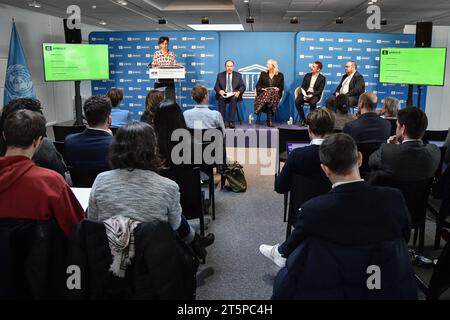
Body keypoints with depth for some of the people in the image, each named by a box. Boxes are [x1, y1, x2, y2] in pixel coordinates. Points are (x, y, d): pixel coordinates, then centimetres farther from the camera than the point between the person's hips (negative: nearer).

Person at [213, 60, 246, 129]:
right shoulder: (220, 75, 14)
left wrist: (238, 92, -16)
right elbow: (216, 86, 8)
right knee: (221, 98, -34)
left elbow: (242, 86, 6)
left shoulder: (238, 75, 13)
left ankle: (231, 121, -36)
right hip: (223, 94, 1)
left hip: (234, 94, -1)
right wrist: (219, 91, -16)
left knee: (233, 99, -35)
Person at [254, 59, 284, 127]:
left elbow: (282, 87, 10)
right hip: (264, 93, 1)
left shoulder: (280, 75, 12)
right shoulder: (263, 74, 15)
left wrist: (278, 89, -12)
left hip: (275, 94, -1)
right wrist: (262, 88, -10)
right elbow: (258, 85, 11)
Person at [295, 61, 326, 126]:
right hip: (305, 93, 3)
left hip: (314, 95, -3)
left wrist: (310, 96, -19)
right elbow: (303, 87, 8)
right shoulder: (307, 75, 13)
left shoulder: (322, 78, 2)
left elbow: (319, 91, -5)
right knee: (297, 101, -26)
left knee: (312, 103, -37)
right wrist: (304, 95, -11)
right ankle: (303, 119, -14)